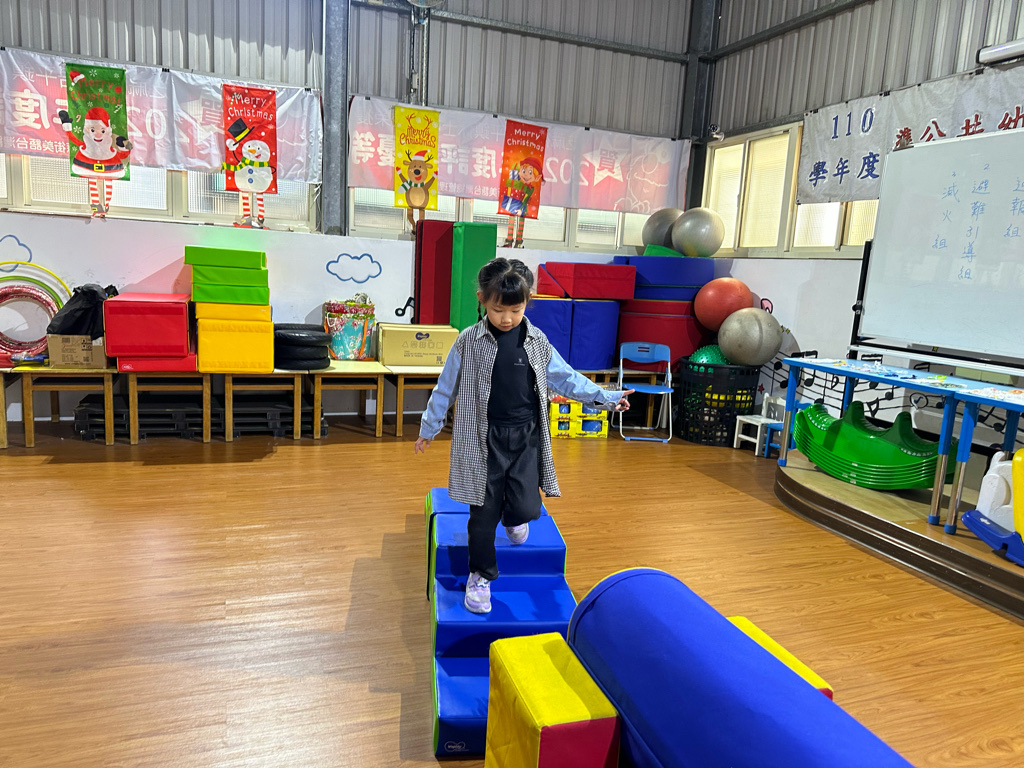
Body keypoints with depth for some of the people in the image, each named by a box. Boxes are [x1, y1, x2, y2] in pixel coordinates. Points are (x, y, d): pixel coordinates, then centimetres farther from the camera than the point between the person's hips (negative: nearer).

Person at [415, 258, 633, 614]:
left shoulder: (537, 341, 1)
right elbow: (446, 387, 4)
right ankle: (481, 575, 26)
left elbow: (566, 378, 9)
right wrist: (429, 428, 11)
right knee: (483, 513, 5)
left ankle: (512, 517, 32)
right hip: (483, 438, -1)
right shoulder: (469, 342, -5)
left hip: (526, 437, 2)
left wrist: (605, 397, 2)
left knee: (526, 509, -6)